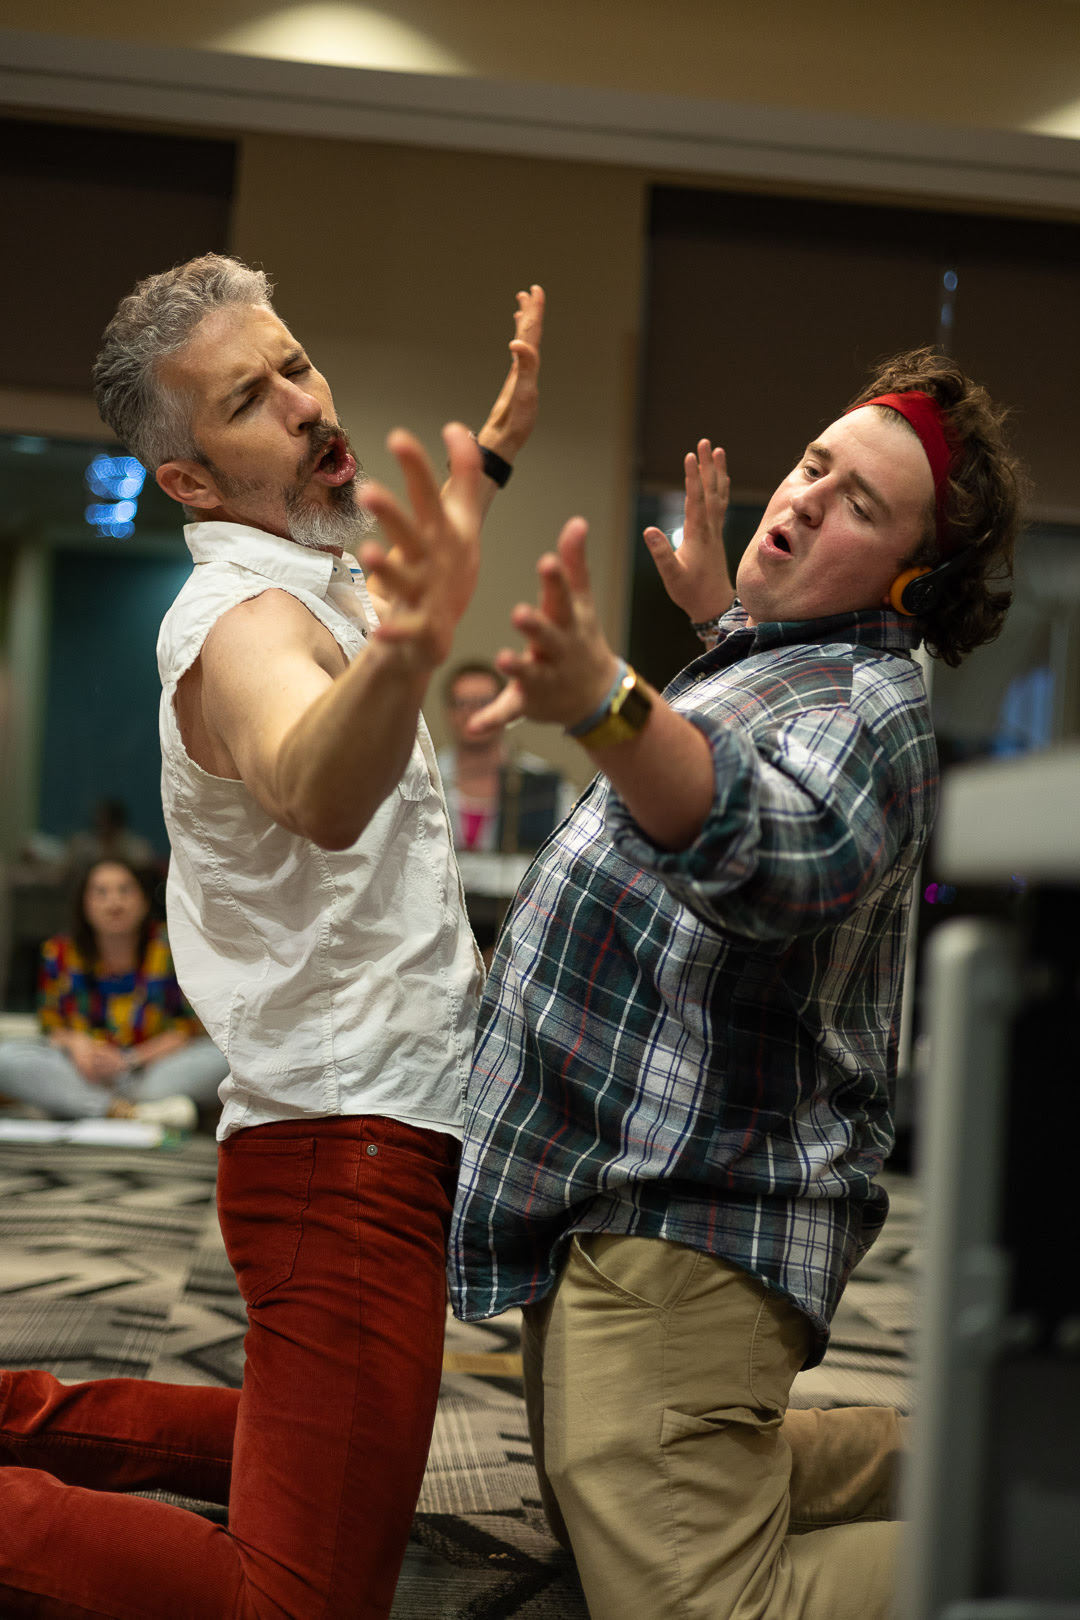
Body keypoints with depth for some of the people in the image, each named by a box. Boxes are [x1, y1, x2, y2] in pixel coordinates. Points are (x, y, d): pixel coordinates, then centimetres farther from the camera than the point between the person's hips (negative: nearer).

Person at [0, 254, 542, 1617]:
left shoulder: (304, 575, 13)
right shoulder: (243, 616, -18)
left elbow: (403, 581, 39)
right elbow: (313, 790, -43)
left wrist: (498, 445, 34)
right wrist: (404, 647, -63)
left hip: (368, 1134, 10)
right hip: (348, 1148, -10)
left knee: (324, 1462, 26)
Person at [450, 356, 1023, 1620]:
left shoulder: (865, 705, -17)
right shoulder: (786, 660, 14)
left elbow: (784, 845, -43)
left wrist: (606, 708, -60)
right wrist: (712, 605, 32)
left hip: (683, 1229, -11)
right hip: (614, 1203, 11)